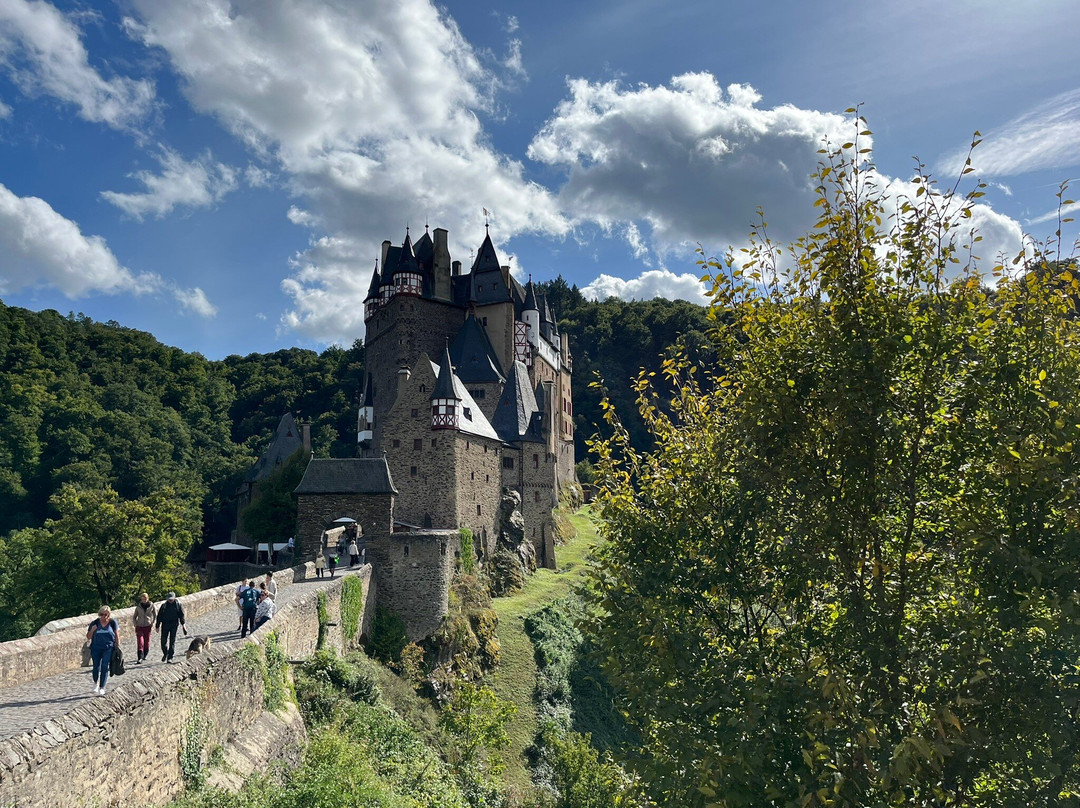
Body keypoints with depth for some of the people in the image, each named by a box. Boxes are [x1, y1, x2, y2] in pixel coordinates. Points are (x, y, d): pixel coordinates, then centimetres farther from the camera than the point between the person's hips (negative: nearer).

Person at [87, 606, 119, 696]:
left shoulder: (112, 622, 1)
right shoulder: (95, 623, 2)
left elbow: (117, 635, 5)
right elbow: (88, 637, 7)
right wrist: (92, 630, -13)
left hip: (108, 648, -1)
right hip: (96, 648, 2)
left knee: (104, 667, -6)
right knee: (96, 667, 6)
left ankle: (102, 688, 2)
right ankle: (96, 683, 35)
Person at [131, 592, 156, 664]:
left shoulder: (152, 606, -2)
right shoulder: (138, 606, 1)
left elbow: (155, 616, 7)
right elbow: (134, 617, 12)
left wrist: (153, 624, -1)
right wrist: (135, 625, 0)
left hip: (148, 626, 0)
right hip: (139, 626, 0)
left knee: (147, 642, 7)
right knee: (140, 642, -12)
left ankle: (145, 655, 30)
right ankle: (140, 658, -15)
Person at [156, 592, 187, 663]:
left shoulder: (178, 605, 4)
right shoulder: (164, 605, 9)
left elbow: (181, 615, 0)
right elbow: (159, 616, 10)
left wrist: (183, 624, -11)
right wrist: (158, 626, 4)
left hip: (174, 625, -2)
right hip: (165, 625, 2)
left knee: (172, 641, -5)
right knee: (163, 641, 0)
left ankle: (170, 658, -2)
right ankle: (165, 654, 26)